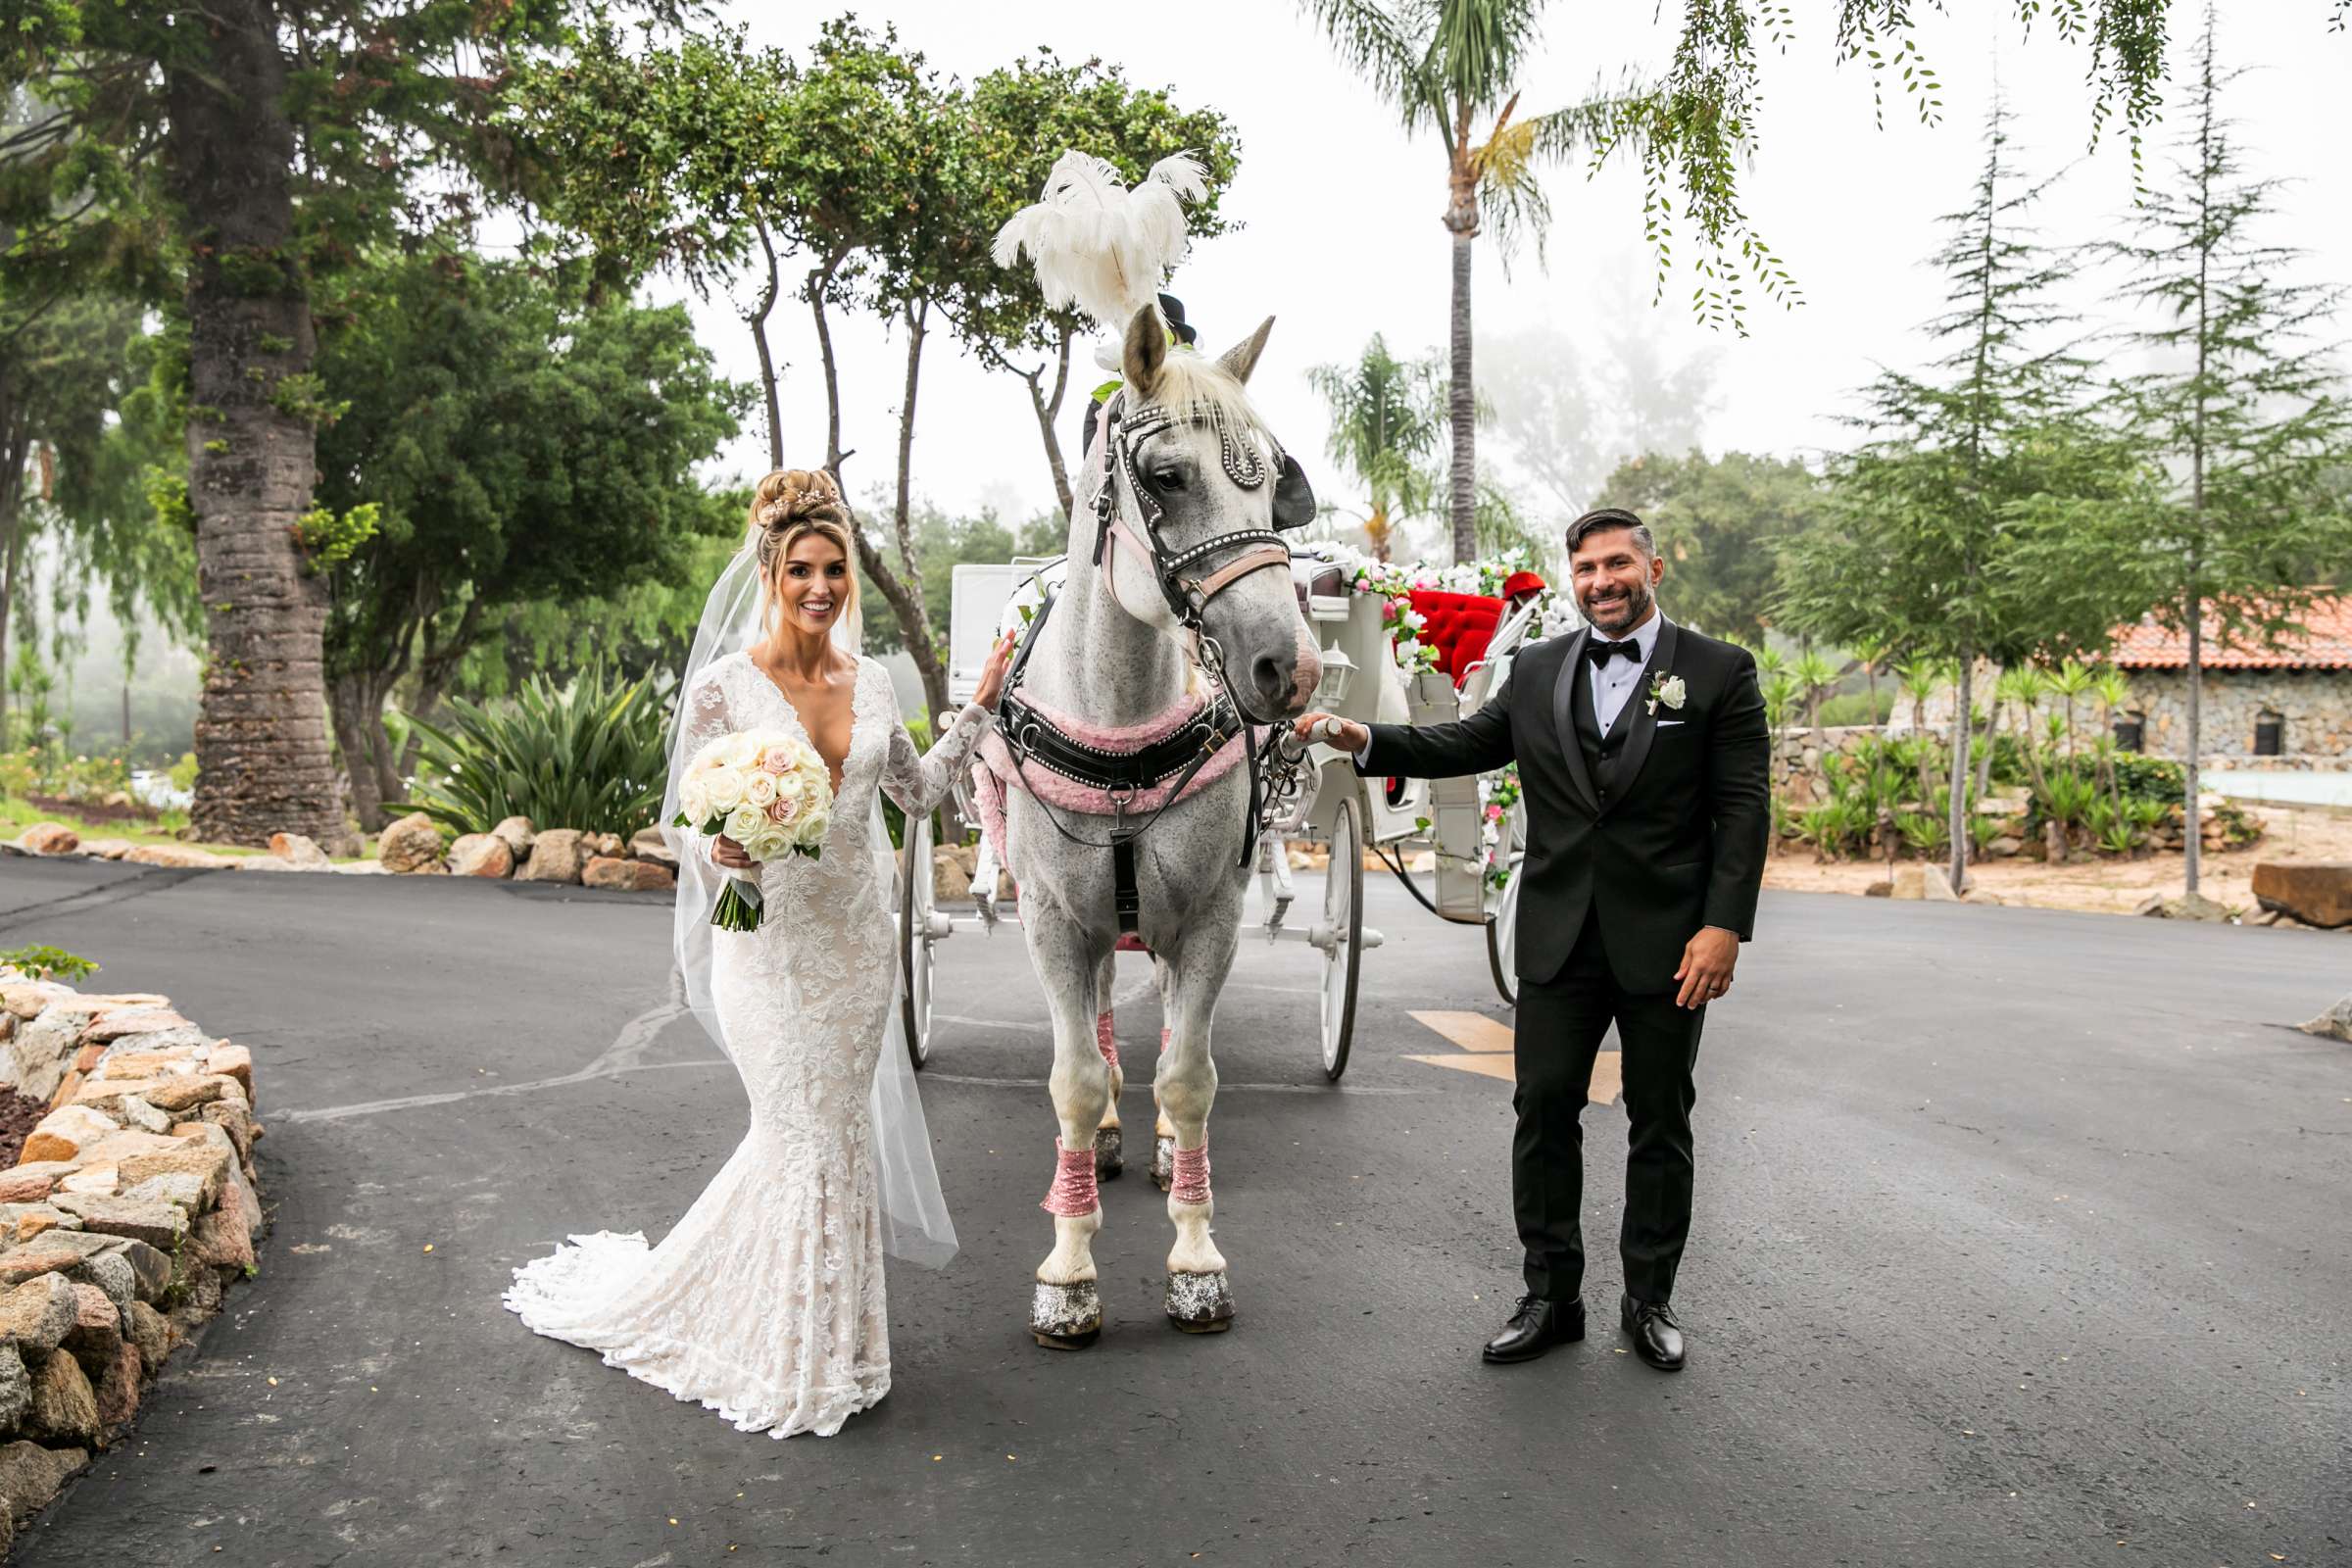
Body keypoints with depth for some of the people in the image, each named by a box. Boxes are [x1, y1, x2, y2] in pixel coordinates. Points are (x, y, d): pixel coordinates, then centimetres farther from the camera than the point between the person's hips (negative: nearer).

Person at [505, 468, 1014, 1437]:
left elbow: (916, 793, 17)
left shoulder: (870, 682, 5)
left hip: (858, 938, 5)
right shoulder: (725, 684, -9)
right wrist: (718, 850, -27)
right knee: (811, 1138, -2)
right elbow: (687, 823, -6)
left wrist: (979, 708, 13)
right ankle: (800, 1359, 19)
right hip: (771, 939, -5)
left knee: (835, 1133, 12)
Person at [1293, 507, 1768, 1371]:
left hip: (1666, 940, -3)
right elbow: (1465, 744, 10)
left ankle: (1650, 1299, 24)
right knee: (1544, 1111, 6)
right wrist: (1362, 739, -6)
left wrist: (1724, 926, -14)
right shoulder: (1537, 670, 9)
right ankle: (1550, 1296, 19)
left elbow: (1743, 808, -6)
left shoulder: (1719, 671, -3)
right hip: (1559, 937, 3)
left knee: (1660, 1123, 9)